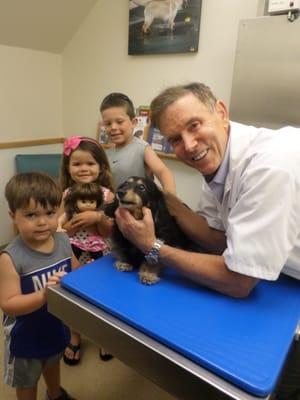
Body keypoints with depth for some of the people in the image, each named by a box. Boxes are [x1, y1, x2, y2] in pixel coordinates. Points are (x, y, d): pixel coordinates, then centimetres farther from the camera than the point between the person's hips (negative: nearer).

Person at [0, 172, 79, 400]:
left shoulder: (63, 242, -15)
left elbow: (76, 273, 2)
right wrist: (45, 294, -40)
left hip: (58, 326, 5)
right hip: (27, 336, -5)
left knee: (53, 364, 36)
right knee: (26, 381, 25)